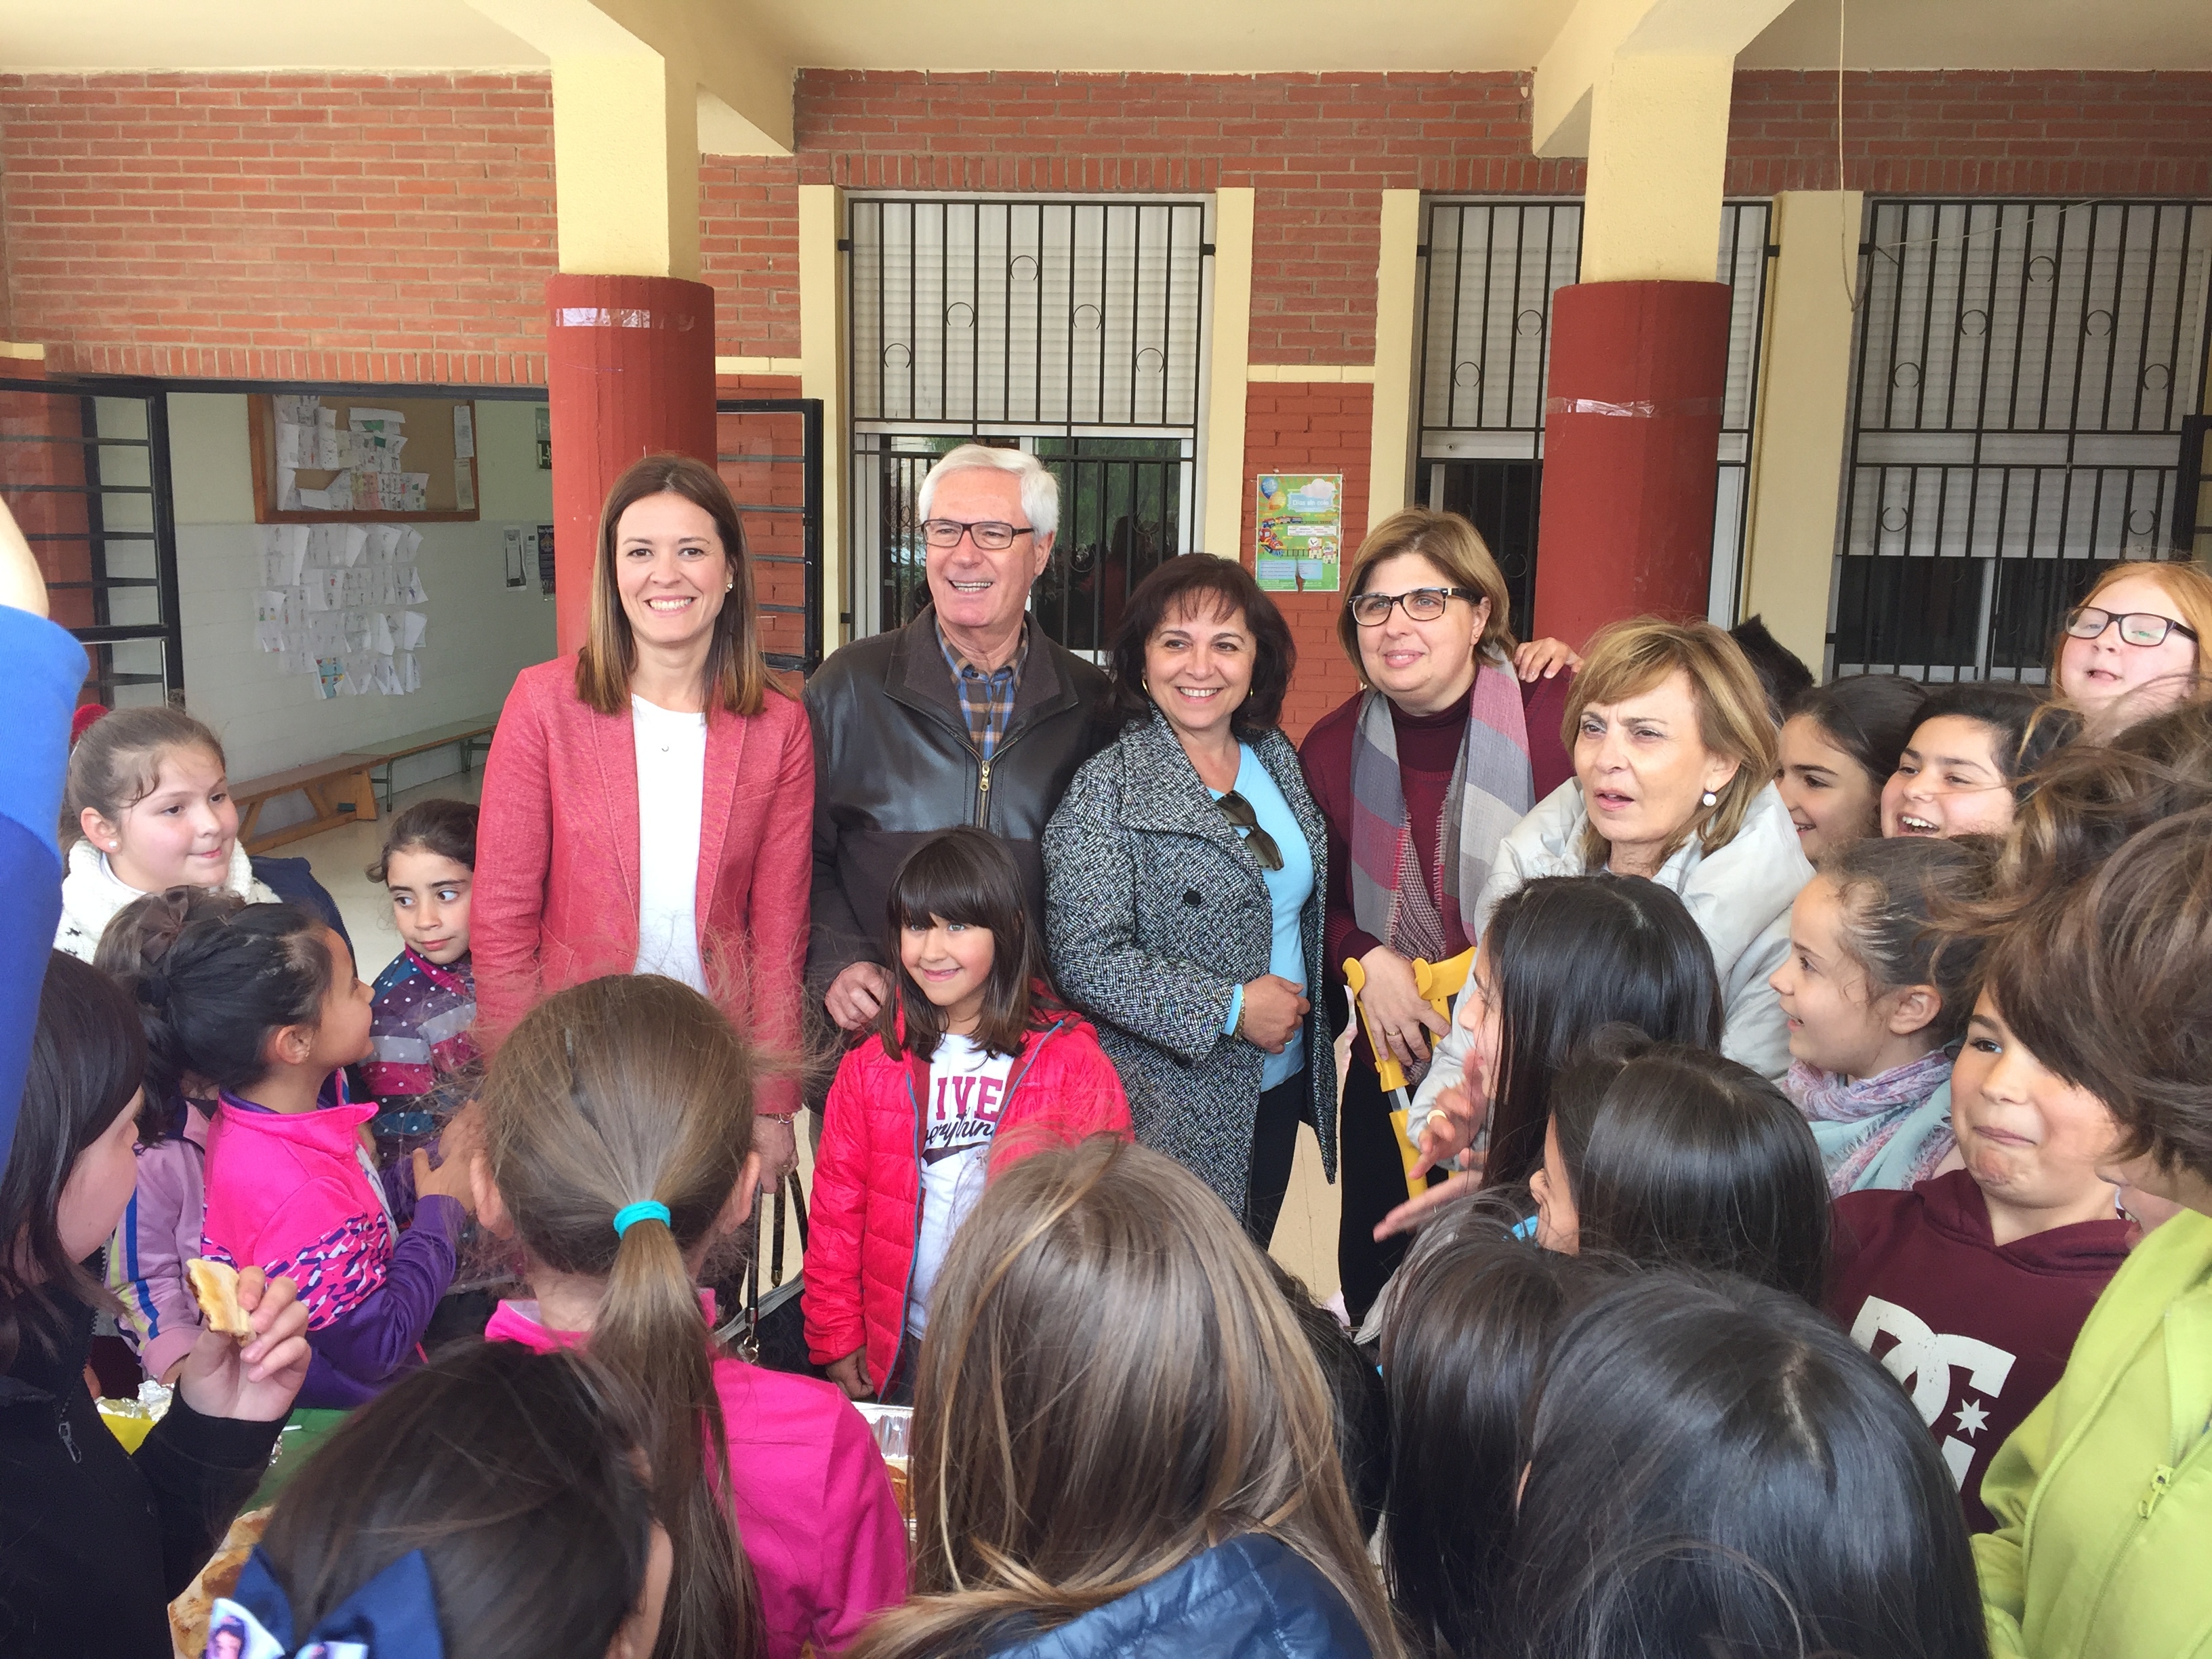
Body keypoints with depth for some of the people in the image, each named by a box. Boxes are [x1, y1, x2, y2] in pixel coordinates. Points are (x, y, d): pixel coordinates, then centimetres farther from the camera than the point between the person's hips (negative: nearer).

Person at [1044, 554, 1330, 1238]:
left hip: (1278, 1088, 6)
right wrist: (1231, 1009, -20)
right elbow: (1085, 959, -20)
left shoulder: (1277, 757, 5)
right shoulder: (1107, 791, -15)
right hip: (1172, 1114, -6)